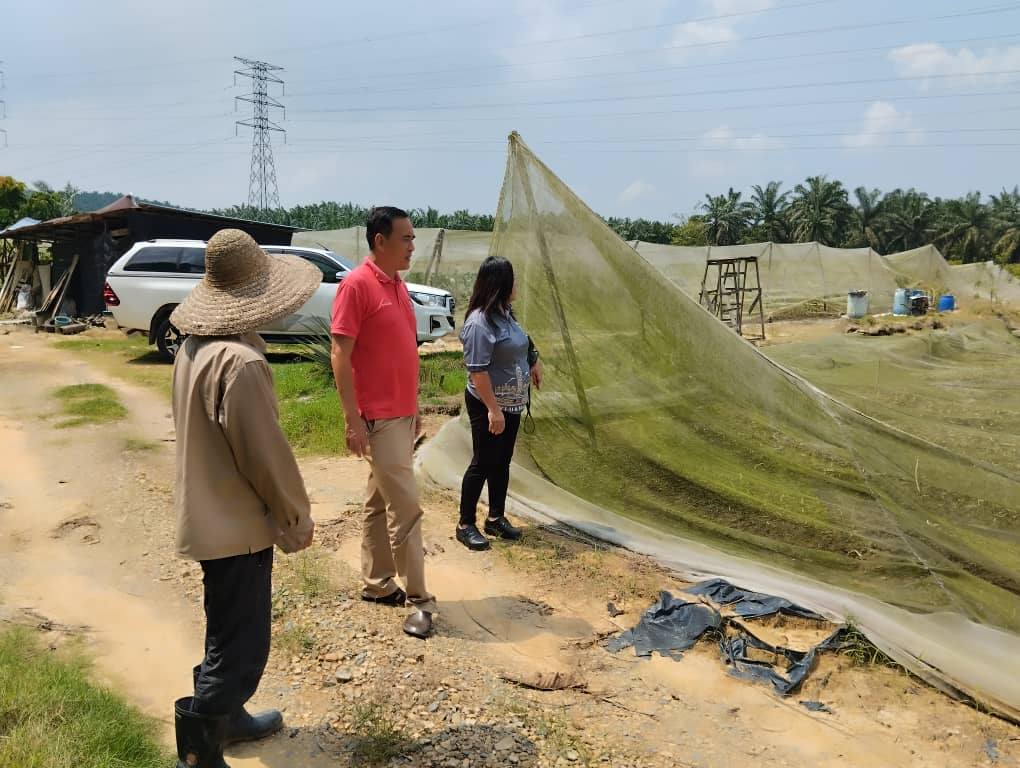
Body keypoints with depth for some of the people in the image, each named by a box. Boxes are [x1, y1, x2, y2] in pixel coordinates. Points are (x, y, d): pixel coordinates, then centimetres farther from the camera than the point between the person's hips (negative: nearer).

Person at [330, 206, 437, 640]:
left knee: (380, 503, 16)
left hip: (401, 414, 9)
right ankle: (418, 601, 6)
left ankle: (377, 584, 28)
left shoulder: (398, 285, 12)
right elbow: (340, 355, -16)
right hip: (378, 418, -9)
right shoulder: (357, 285, -14)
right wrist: (352, 419, -19)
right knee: (405, 506, -5)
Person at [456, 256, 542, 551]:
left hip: (511, 403, 9)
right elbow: (478, 371, -25)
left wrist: (533, 362, 25)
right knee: (483, 463, 1)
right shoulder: (480, 322, -22)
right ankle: (466, 525, 13)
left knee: (502, 462, 15)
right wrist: (493, 409, -25)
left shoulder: (505, 313, 6)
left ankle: (496, 518, 28)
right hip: (488, 406, -9)